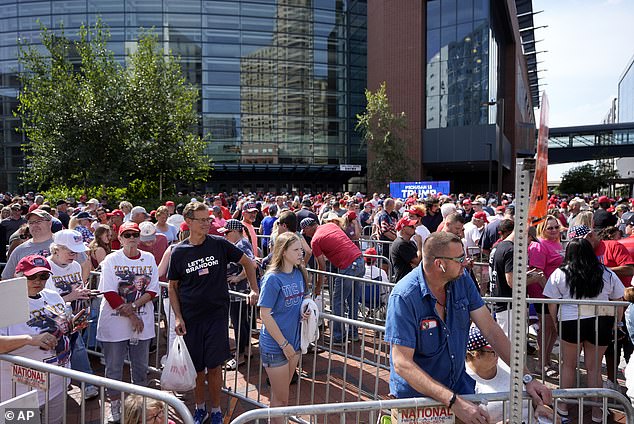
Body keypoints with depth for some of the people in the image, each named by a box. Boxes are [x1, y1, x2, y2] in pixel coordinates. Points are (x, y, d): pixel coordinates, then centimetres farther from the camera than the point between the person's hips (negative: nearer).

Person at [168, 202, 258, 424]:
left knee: (214, 366, 4)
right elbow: (172, 287, 5)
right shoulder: (178, 252, -2)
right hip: (191, 318, 1)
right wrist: (177, 317, -2)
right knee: (196, 367, 11)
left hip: (217, 315, -1)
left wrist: (254, 289, -1)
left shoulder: (219, 244, -4)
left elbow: (246, 262, 7)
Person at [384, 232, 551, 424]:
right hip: (416, 392, -4)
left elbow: (490, 329, -4)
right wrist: (453, 401, -33)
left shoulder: (462, 280, -6)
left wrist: (527, 378, -10)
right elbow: (402, 364, -27)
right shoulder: (404, 296, -25)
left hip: (459, 384, 4)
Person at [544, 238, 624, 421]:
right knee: (594, 367, 13)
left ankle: (563, 405, 25)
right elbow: (619, 302, 11)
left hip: (571, 322, -2)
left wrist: (555, 322, 11)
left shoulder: (559, 273, -1)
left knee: (568, 365, 14)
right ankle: (596, 410, 22)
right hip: (601, 322, 2)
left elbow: (552, 303, -1)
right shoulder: (607, 274, 6)